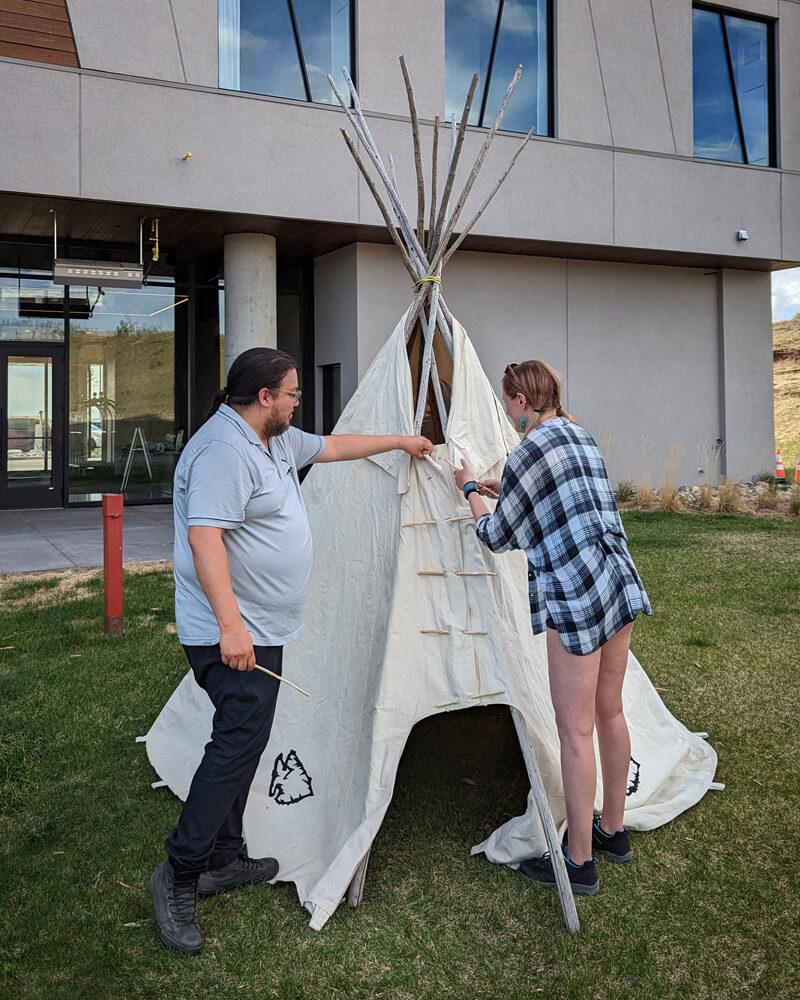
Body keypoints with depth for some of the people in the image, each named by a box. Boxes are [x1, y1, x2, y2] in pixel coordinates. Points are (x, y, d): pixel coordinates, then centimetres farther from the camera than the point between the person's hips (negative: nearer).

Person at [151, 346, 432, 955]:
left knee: (244, 741, 14)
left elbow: (331, 447, 31)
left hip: (262, 628, 11)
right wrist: (229, 624, -31)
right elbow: (204, 537, -26)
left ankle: (223, 859, 25)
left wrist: (400, 441, 38)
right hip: (235, 633, -11)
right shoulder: (224, 449, -18)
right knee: (239, 742, -13)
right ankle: (180, 874, -1)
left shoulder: (276, 441, 15)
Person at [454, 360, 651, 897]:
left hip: (576, 600, -9)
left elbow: (496, 536, -3)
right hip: (619, 585, 9)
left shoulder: (530, 449, -12)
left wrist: (472, 490, 14)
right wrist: (502, 490, 26)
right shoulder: (582, 437, 15)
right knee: (610, 712, 19)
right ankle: (613, 830, 34)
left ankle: (579, 861, 11)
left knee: (575, 730, 0)